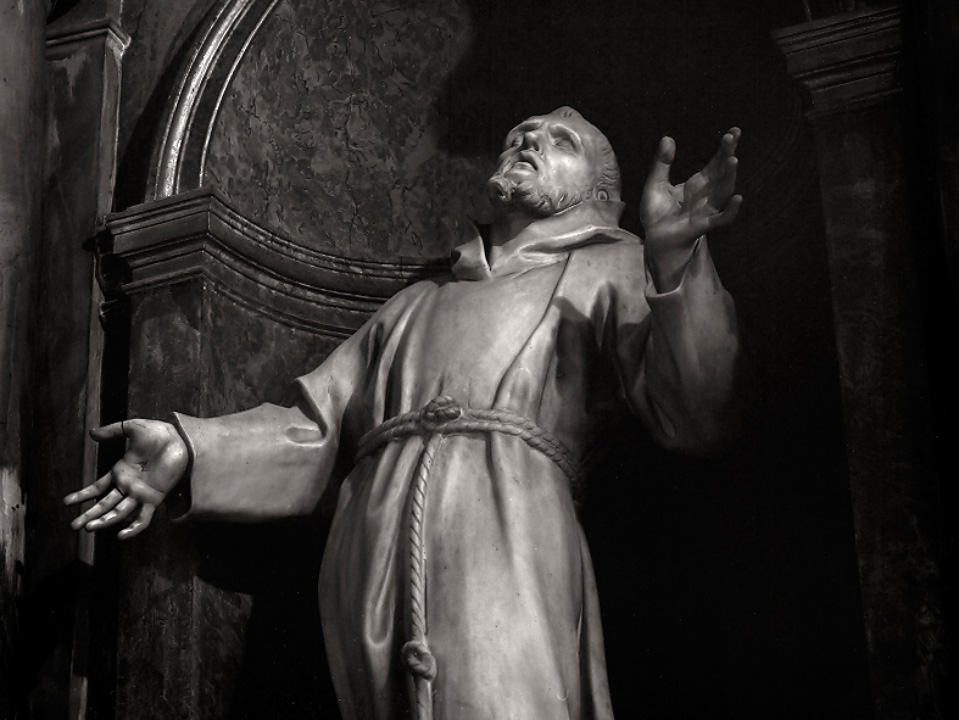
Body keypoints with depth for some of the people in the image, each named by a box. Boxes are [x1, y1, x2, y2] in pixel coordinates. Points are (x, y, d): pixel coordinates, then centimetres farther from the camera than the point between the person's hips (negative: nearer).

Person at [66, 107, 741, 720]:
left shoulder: (614, 270, 18)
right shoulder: (421, 300, 32)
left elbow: (689, 418, -1)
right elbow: (313, 426, 25)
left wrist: (672, 258, -17)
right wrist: (188, 449, 9)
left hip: (505, 553, -4)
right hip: (369, 575, 4)